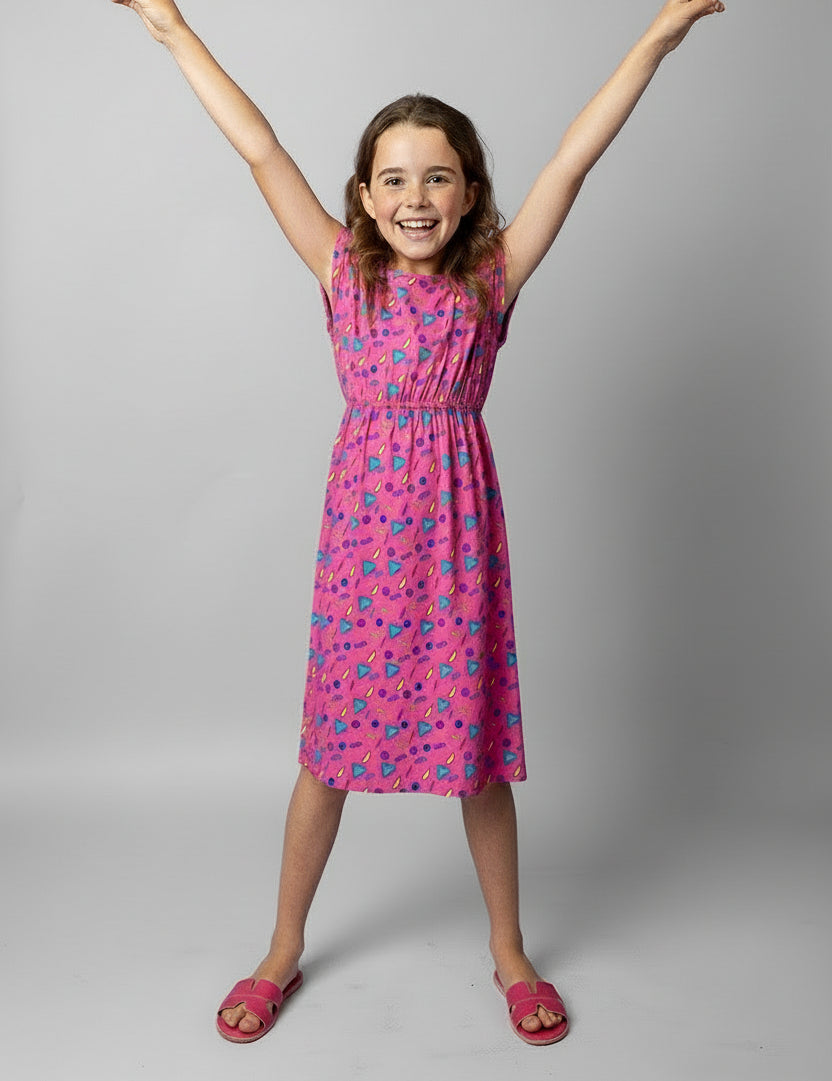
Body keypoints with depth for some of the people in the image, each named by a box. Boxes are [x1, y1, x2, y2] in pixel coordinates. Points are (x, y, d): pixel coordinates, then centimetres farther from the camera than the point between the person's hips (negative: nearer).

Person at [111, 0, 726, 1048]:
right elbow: (261, 150, 0)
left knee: (477, 744, 10)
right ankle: (283, 950, 30)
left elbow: (573, 157, -2)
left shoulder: (492, 278, 2)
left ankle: (508, 950, 30)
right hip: (363, 525, 0)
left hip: (457, 526, 0)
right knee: (330, 748, 10)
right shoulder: (343, 271, 2)